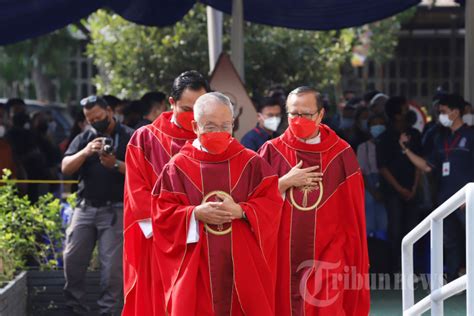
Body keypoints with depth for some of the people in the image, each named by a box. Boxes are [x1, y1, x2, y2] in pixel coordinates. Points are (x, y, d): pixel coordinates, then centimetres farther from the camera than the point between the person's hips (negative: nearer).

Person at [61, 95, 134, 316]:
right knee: (73, 258, 2)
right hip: (85, 207, 4)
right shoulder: (84, 138, 12)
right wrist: (86, 152, -15)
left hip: (114, 210, -4)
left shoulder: (129, 137, 1)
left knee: (112, 264, -5)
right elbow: (66, 168, 1)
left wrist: (116, 164, -23)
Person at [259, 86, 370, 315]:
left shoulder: (341, 154, 2)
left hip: (327, 257, -1)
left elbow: (352, 213, 6)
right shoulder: (271, 152, 4)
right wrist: (285, 183, -11)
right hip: (284, 257, 1)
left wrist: (354, 260, 5)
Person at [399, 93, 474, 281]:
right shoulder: (441, 139, 17)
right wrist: (406, 149, 10)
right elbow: (427, 166, 17)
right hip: (445, 199, 7)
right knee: (450, 243, 9)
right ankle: (452, 281, 14)